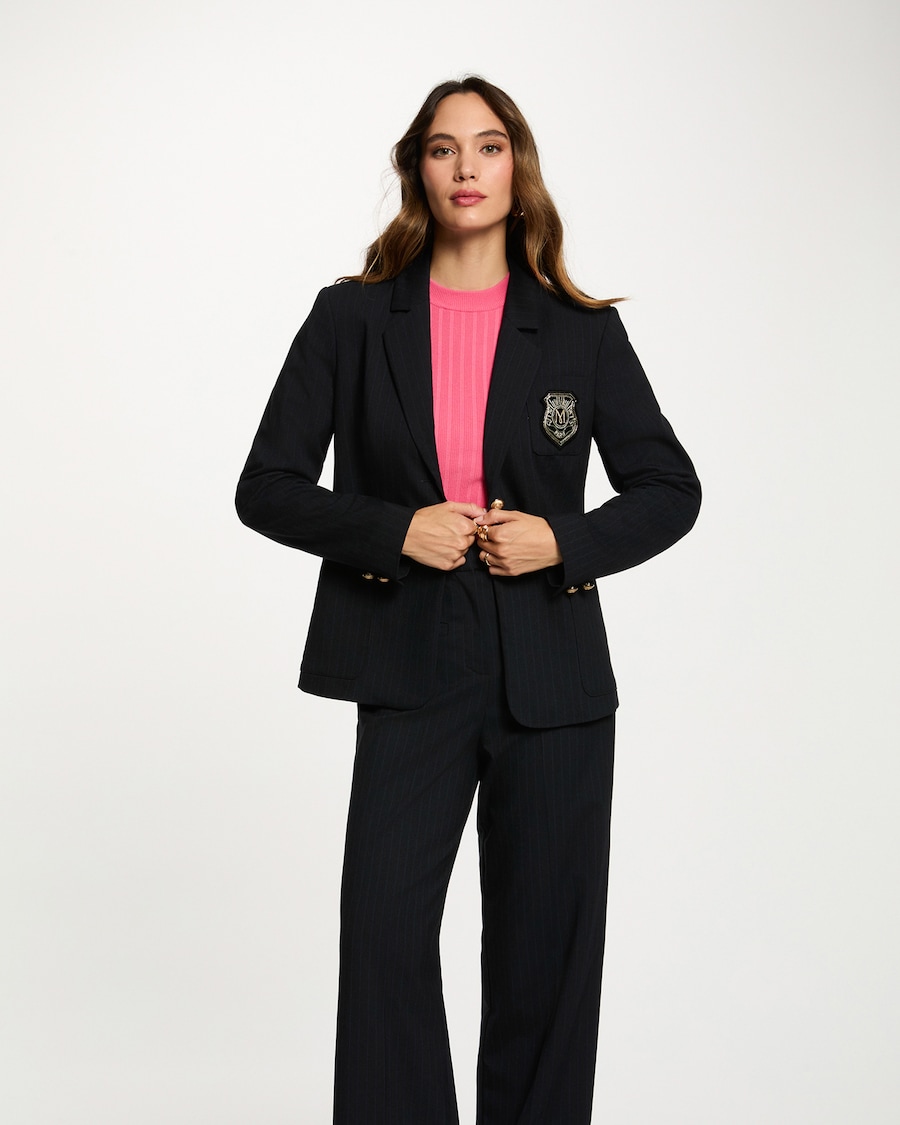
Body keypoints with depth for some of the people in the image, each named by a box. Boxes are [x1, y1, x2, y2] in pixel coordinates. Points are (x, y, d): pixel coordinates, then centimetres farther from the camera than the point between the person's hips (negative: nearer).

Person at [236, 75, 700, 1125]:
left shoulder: (582, 331, 3)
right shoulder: (352, 319, 3)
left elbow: (670, 488, 8)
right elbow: (266, 487, 3)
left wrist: (565, 540, -9)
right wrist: (393, 530, -12)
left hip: (553, 682, 1)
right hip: (412, 674, 0)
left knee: (544, 947, 9)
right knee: (384, 932, -4)